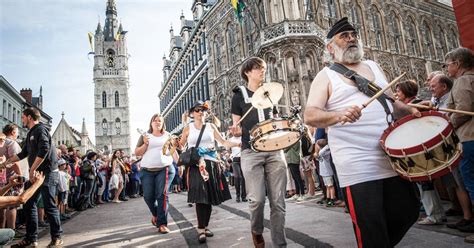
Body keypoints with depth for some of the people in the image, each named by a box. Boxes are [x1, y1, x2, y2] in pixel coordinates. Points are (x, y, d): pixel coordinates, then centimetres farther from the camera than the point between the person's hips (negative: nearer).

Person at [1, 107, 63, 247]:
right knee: (29, 204, 10)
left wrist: (32, 170, -18)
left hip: (48, 173, -9)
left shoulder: (40, 129, -11)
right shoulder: (31, 133, 18)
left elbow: (44, 151, -24)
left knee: (49, 206, -5)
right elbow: (23, 153, 28)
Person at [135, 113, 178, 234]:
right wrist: (145, 144, -9)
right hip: (147, 170, 1)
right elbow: (137, 153, 7)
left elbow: (173, 151, 12)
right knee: (148, 196, 1)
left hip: (164, 169, -1)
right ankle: (155, 213, 31)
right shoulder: (145, 136, 11)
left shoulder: (167, 135, 13)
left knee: (162, 195, -9)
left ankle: (162, 223, -6)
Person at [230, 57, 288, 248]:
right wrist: (235, 129, -17)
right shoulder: (239, 95, 7)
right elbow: (237, 127, 6)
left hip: (274, 150, 3)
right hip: (251, 152, -3)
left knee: (278, 200, 0)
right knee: (257, 199, -8)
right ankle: (256, 231, 22)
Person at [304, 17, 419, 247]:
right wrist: (339, 115, -31)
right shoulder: (326, 76, -1)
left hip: (392, 158, 6)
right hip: (357, 166, -6)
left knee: (407, 212, 17)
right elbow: (309, 116, -12)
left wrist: (411, 110, 4)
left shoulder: (373, 66, 17)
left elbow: (392, 101, 24)